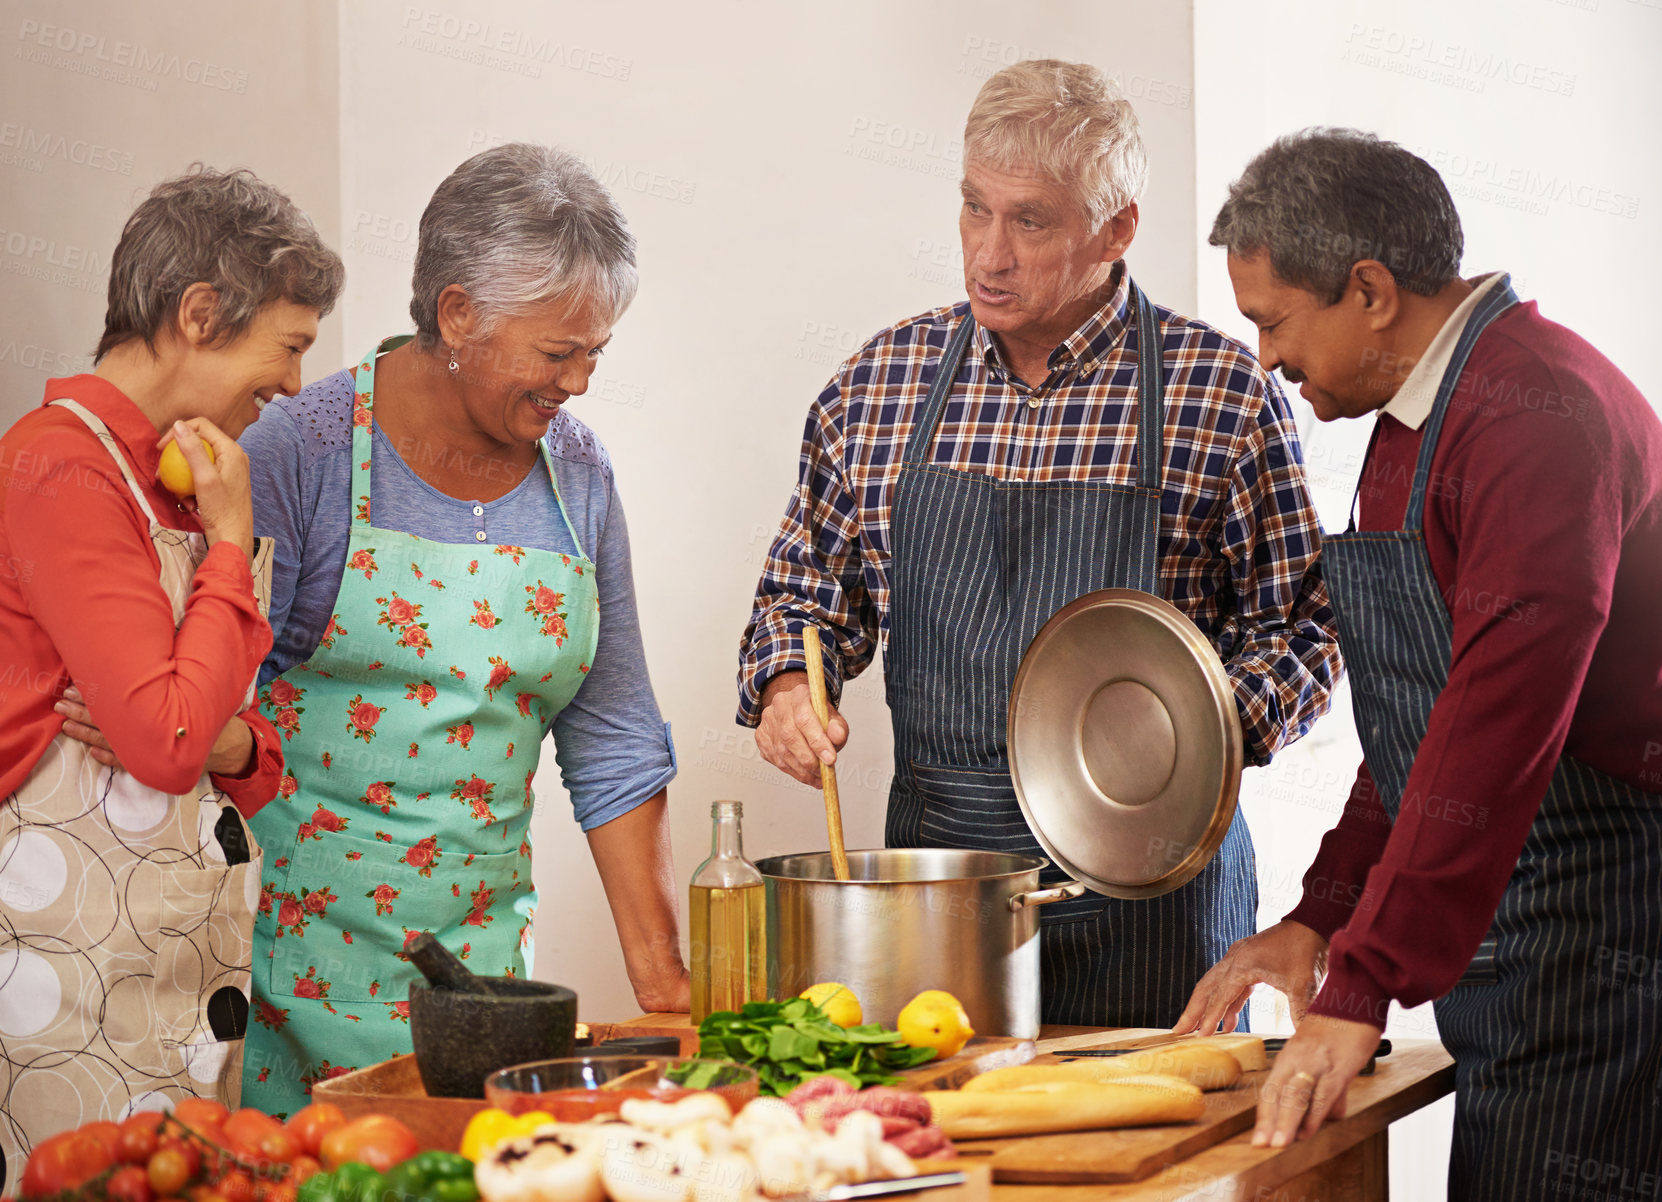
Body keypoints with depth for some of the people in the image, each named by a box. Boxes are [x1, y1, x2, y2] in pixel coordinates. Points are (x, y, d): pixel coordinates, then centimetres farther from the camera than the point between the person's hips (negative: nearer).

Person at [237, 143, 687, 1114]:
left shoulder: (577, 477, 6)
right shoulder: (305, 452, -8)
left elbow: (616, 745, 9)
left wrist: (661, 973, 5)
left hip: (481, 939, 4)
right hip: (301, 940, -4)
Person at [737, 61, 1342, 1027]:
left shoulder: (1224, 393, -4)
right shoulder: (882, 381, 6)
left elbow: (1302, 622, -1)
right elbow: (811, 587, 16)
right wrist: (785, 685, -3)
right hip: (931, 855, 3)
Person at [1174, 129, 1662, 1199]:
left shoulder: (1538, 412, -18)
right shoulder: (1419, 416, 16)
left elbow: (1501, 719, -26)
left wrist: (1364, 988, -27)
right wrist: (1323, 915, 15)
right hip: (1487, 934, 10)